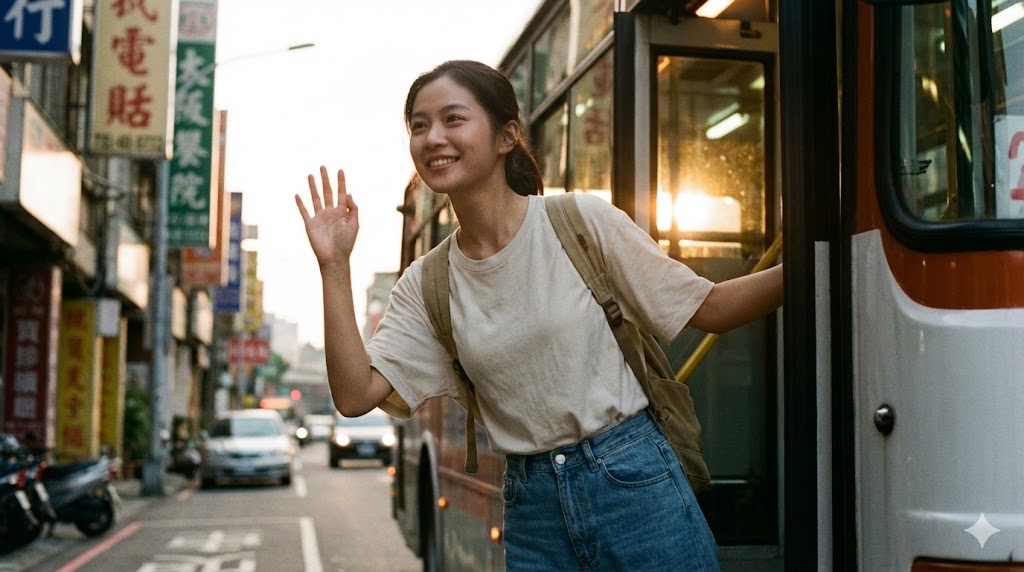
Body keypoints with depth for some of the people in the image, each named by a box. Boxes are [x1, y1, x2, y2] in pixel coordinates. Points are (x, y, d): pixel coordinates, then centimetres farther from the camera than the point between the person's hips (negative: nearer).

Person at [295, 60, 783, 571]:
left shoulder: (583, 221, -8)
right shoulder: (425, 283, 2)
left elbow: (708, 308, -4)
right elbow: (355, 395, -5)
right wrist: (334, 266, -10)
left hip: (634, 484, -3)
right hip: (531, 504, 3)